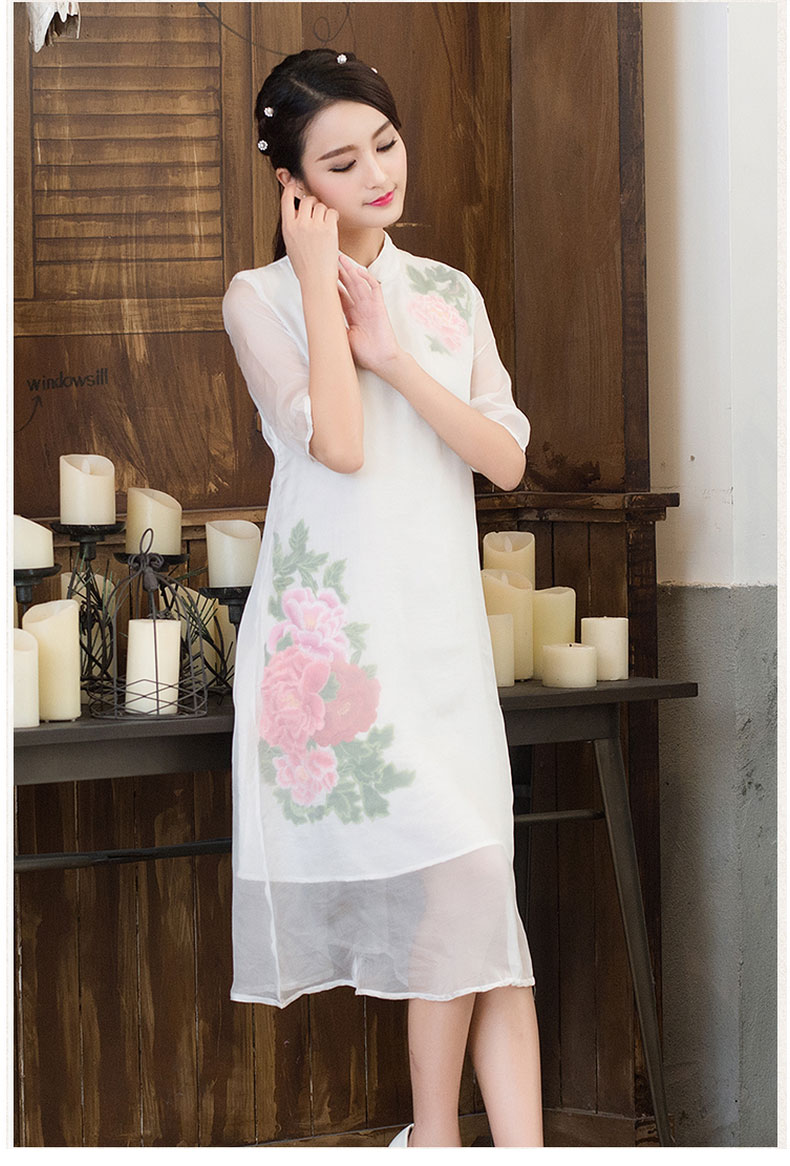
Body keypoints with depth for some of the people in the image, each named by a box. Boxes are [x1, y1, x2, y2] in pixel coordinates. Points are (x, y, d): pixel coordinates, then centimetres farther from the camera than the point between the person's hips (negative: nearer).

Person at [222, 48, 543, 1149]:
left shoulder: (449, 295, 13)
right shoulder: (262, 298, 0)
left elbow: (507, 457, 3)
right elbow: (340, 442, -16)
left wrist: (394, 355, -6)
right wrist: (321, 278, -9)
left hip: (440, 618, 4)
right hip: (333, 624, -4)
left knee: (467, 891, -3)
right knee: (461, 873, -12)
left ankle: (479, 1142, -1)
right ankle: (440, 1135, 1)